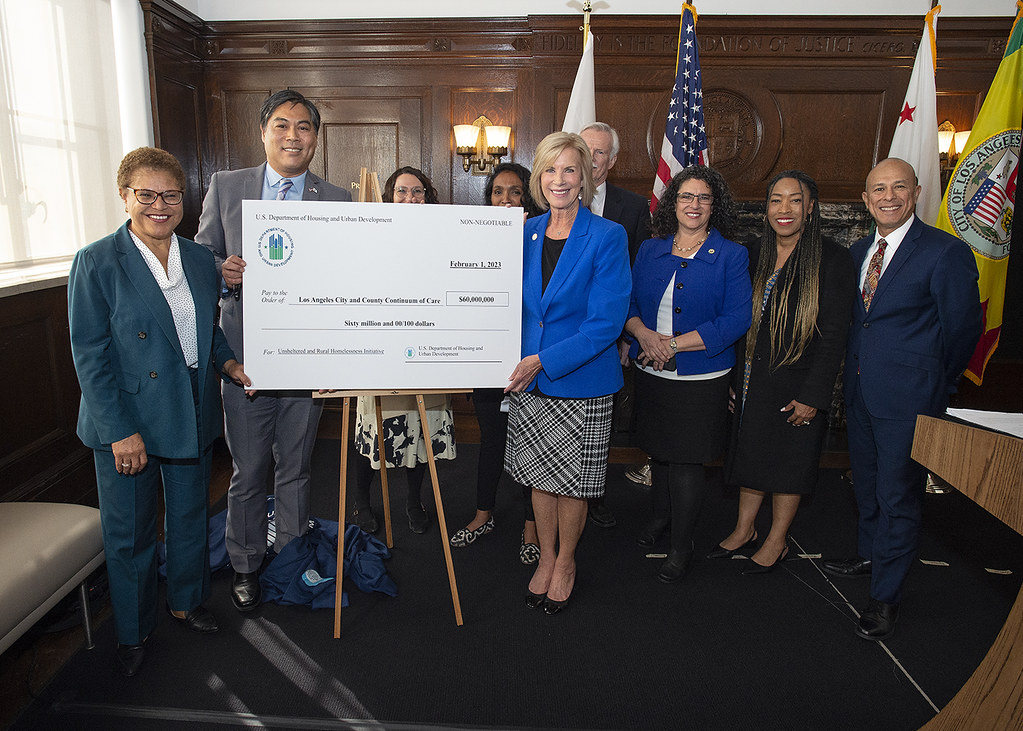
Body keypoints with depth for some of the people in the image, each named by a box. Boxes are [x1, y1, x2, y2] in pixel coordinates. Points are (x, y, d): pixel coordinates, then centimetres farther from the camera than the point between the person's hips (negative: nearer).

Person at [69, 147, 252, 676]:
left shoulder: (200, 259, 4)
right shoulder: (97, 263, -11)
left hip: (192, 418, 5)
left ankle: (186, 602, 42)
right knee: (129, 533, 11)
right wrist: (121, 431, -17)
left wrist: (227, 362, -5)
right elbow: (90, 356, -13)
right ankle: (132, 631, 33)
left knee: (191, 518, 19)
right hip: (125, 423, -4)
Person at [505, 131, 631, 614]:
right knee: (539, 474, 16)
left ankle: (566, 561, 34)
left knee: (572, 480, 10)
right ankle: (546, 556, 37)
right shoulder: (526, 233, 4)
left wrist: (543, 360, -22)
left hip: (581, 382, -4)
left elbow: (606, 322, -17)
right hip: (529, 378, 4)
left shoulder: (608, 237, -11)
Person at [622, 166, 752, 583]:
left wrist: (673, 344, -18)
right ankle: (661, 513, 43)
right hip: (651, 374, 4)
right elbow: (628, 303, 7)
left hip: (700, 379, -4)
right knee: (658, 450, 17)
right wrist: (644, 335, -15)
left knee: (687, 460, 1)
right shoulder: (650, 251, 7)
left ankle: (681, 544, 18)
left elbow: (736, 321, -13)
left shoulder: (731, 256, -5)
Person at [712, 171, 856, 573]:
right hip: (752, 379, 5)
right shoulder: (756, 254, 3)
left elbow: (834, 336, -13)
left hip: (797, 384, -4)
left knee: (790, 463, 9)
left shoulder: (832, 260, -11)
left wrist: (812, 395, -16)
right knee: (750, 453, 15)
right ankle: (744, 529, 34)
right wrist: (736, 378, 5)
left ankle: (777, 540, 28)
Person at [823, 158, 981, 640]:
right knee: (867, 483, 21)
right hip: (860, 391, 7)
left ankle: (886, 596, 17)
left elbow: (962, 329, -7)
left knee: (898, 494, 3)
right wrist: (854, 371, 11)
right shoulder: (858, 251, 8)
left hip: (908, 397, -6)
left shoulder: (947, 253, -12)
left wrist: (934, 384, 3)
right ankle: (869, 555, 42)